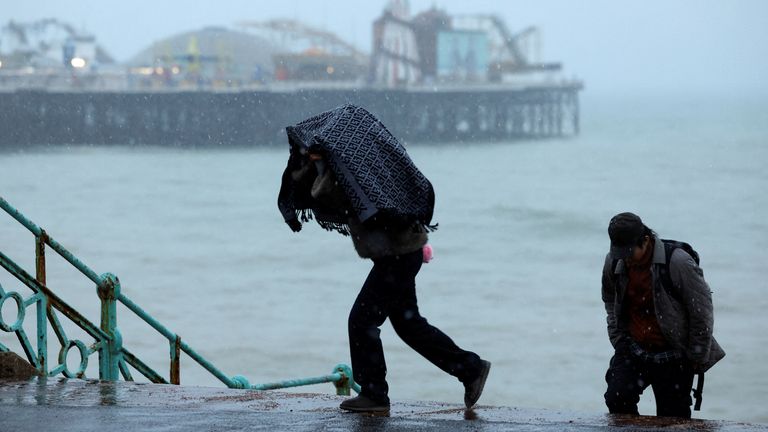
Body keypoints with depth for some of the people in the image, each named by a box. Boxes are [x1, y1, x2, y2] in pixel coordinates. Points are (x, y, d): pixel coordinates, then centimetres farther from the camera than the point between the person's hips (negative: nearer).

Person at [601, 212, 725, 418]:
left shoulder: (678, 262, -20)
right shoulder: (614, 262, -3)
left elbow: (702, 312, -11)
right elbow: (610, 301, 19)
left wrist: (697, 360, -5)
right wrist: (619, 339, 10)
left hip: (673, 358, -4)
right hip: (633, 352, 4)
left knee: (672, 418, 0)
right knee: (616, 398, -17)